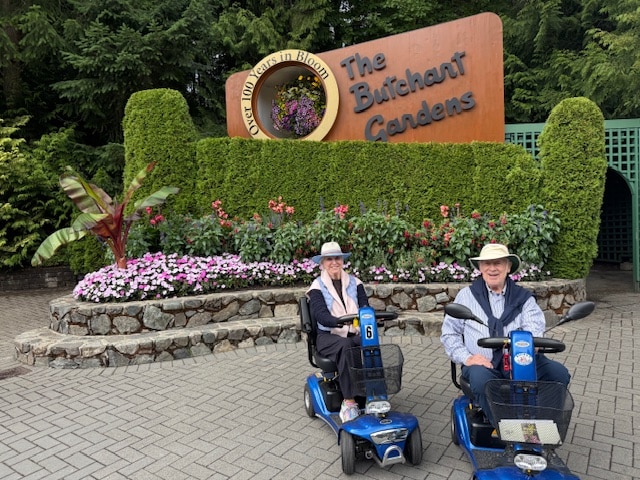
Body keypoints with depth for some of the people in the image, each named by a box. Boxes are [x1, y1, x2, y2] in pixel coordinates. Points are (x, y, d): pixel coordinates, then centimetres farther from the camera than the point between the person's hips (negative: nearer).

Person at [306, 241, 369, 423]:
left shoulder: (354, 282, 12)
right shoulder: (318, 286, 1)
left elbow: (365, 306, 2)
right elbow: (320, 314, -15)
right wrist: (340, 322, -35)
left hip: (355, 334, 3)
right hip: (328, 336, -2)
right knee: (345, 346, -36)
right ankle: (349, 401, -31)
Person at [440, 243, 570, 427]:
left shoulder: (524, 297, 13)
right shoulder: (466, 296, 11)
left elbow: (534, 331, -4)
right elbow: (449, 333, 9)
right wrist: (466, 358, -9)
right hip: (482, 364, -2)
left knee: (559, 373, -21)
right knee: (480, 379, -35)